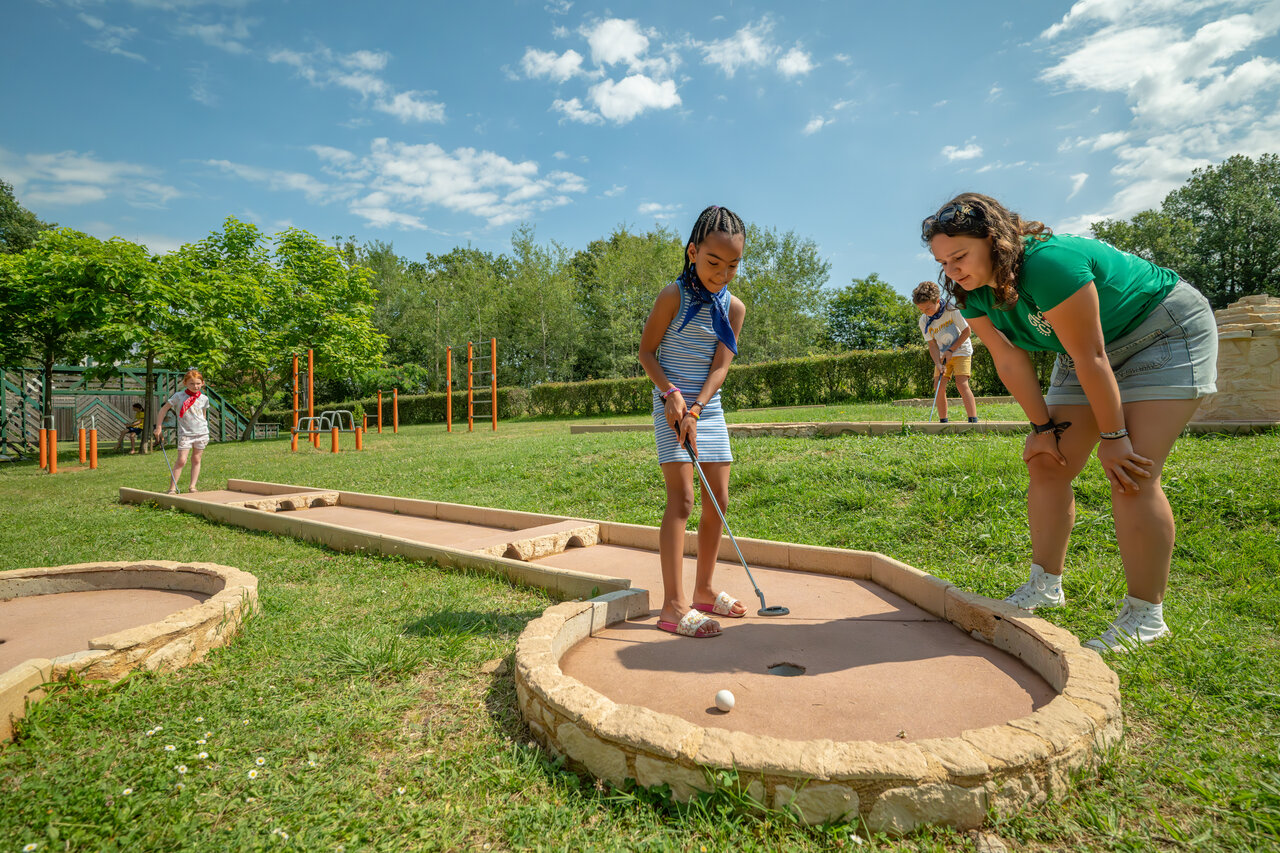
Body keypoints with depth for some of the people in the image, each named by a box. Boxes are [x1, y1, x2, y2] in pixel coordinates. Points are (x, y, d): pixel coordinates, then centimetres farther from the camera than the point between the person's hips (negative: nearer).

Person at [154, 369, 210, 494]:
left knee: (196, 460, 8)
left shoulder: (204, 398, 5)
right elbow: (163, 409, 2)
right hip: (185, 433, -3)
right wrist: (158, 427, 0)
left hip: (201, 433, 3)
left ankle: (193, 486, 13)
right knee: (181, 460, -8)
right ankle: (172, 488, -2)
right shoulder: (179, 396, -4)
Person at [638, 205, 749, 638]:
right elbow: (646, 352, -6)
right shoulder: (673, 296, -9)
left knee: (718, 499, 7)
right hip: (671, 406, -6)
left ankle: (704, 590, 22)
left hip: (709, 409, 6)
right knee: (681, 498, -13)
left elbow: (721, 366, -5)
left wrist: (695, 409, -17)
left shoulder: (734, 307, 3)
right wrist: (671, 393, -19)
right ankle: (674, 605, -9)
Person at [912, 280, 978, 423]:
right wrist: (938, 363, -21)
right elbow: (932, 344, -7)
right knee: (938, 386, -6)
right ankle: (943, 422, 4)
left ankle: (973, 420, -19)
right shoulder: (924, 321, -10)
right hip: (943, 355, 4)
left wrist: (951, 350, -15)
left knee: (961, 383, -19)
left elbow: (967, 331, -12)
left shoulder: (951, 309, -20)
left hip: (960, 350, -4)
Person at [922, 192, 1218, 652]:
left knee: (1131, 475, -16)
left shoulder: (1049, 263, -34)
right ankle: (1045, 585, 11)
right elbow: (1011, 361, -6)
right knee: (1048, 464, -1)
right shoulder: (972, 295, -11)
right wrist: (1044, 427, -5)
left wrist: (1113, 437, -21)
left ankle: (1145, 617, -5)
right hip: (1088, 348, 8)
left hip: (1166, 333, -7)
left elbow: (1090, 357, -29)